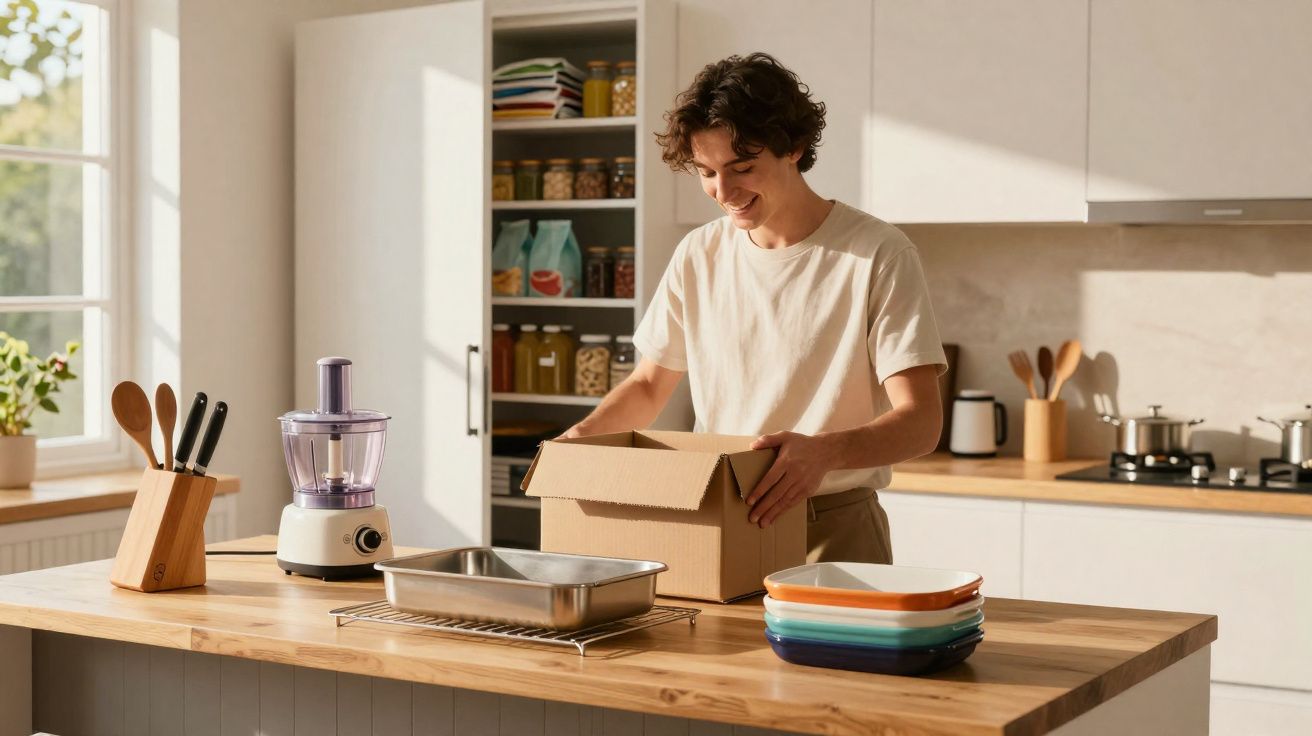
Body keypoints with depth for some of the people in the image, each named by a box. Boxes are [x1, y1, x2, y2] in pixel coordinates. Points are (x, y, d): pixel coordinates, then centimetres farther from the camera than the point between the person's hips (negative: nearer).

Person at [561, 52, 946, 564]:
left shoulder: (877, 255, -7)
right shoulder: (698, 256, 9)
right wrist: (583, 435, -1)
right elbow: (650, 384, 19)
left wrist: (824, 450, -32)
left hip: (834, 528, -3)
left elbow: (920, 420, -13)